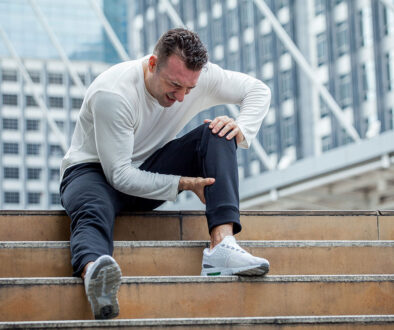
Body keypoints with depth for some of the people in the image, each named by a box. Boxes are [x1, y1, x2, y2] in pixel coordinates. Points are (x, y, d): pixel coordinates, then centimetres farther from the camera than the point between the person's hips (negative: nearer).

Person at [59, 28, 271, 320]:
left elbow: (258, 90, 2)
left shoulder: (198, 76, -11)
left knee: (217, 134, -18)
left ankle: (222, 244, -36)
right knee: (94, 211, -41)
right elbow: (120, 175, -26)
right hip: (96, 171, -5)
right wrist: (183, 183, -30)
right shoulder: (113, 94, -28)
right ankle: (93, 270, -78)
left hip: (149, 170, 6)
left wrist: (242, 128, -19)